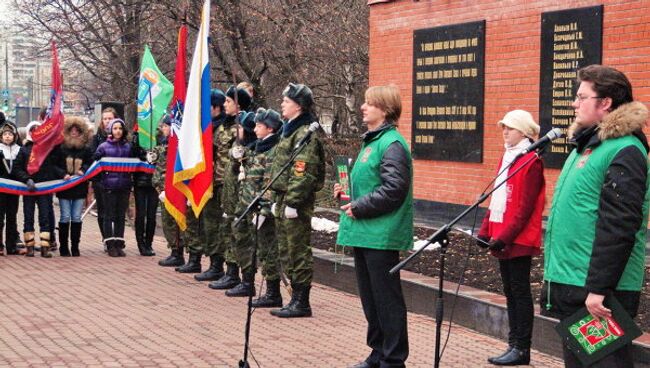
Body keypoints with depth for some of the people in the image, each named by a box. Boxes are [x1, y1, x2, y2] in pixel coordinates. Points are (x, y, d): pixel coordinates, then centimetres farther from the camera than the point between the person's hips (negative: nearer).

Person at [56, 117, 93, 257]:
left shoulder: (86, 149, 5)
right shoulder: (60, 148, -1)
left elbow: (91, 164, 3)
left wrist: (83, 170, -15)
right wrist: (63, 174, -17)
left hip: (80, 187, 2)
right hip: (64, 187, -2)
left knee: (76, 218, 4)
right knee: (65, 217, 0)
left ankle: (75, 247, 11)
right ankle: (63, 247, 8)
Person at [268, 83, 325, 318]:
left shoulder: (305, 134, -13)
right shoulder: (289, 131, 18)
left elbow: (303, 172, -20)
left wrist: (293, 202, -23)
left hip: (296, 202, -10)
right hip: (284, 198, 10)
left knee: (298, 252, -4)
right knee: (286, 252, 14)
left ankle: (302, 303, 2)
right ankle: (296, 298, 22)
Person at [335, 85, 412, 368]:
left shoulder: (392, 144, -14)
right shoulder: (371, 141, 17)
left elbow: (393, 189, -22)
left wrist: (359, 207, -16)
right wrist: (348, 191, 10)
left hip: (381, 235, -10)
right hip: (364, 233, 10)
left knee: (387, 300, -2)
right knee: (370, 299, 16)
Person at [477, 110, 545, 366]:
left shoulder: (531, 162, -11)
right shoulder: (507, 157, 15)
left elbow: (526, 207, -17)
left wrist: (506, 236, -19)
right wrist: (485, 231, 11)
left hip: (519, 240, -8)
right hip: (502, 238, 9)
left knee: (520, 292, -3)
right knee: (510, 291, 12)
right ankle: (514, 344, 18)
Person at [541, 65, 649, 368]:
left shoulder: (624, 151, -15)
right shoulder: (586, 146, 15)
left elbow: (619, 227, -22)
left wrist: (599, 288, -25)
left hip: (599, 290, -10)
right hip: (571, 285, 10)